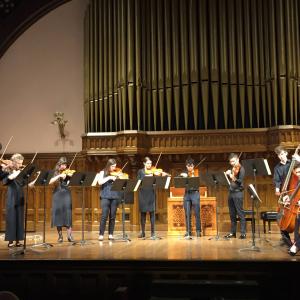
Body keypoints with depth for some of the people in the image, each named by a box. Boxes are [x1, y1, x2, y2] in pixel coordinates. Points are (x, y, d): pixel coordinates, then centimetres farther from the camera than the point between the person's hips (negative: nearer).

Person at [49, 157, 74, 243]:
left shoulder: (67, 172, 6)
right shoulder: (55, 173, 7)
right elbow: (50, 182, -10)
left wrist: (71, 175, -24)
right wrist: (59, 176, -17)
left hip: (66, 194, -1)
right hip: (57, 195, 1)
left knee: (68, 214, -8)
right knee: (58, 214, 0)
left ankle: (69, 235, -8)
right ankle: (60, 236, 9)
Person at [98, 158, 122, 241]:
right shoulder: (103, 173, 7)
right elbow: (100, 182, -9)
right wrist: (109, 177, -14)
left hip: (115, 196, 2)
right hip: (105, 196, -2)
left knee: (112, 216, 4)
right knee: (104, 215, -7)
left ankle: (111, 234, 12)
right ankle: (101, 234, 0)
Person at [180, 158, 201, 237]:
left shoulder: (196, 172, 2)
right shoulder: (184, 173, 13)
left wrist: (193, 176, -26)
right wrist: (182, 175, -10)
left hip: (195, 193, -3)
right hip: (187, 194, 3)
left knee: (197, 213, -4)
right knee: (187, 214, 4)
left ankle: (198, 230, 4)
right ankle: (188, 231, 12)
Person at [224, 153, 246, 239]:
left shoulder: (241, 169, -6)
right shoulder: (232, 169, 15)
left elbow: (240, 181, -19)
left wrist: (234, 179, -36)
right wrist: (226, 174, 4)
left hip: (238, 193, -7)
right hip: (231, 192, 7)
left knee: (240, 213, -7)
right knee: (232, 214, 10)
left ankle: (243, 233, -5)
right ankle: (233, 232, 16)